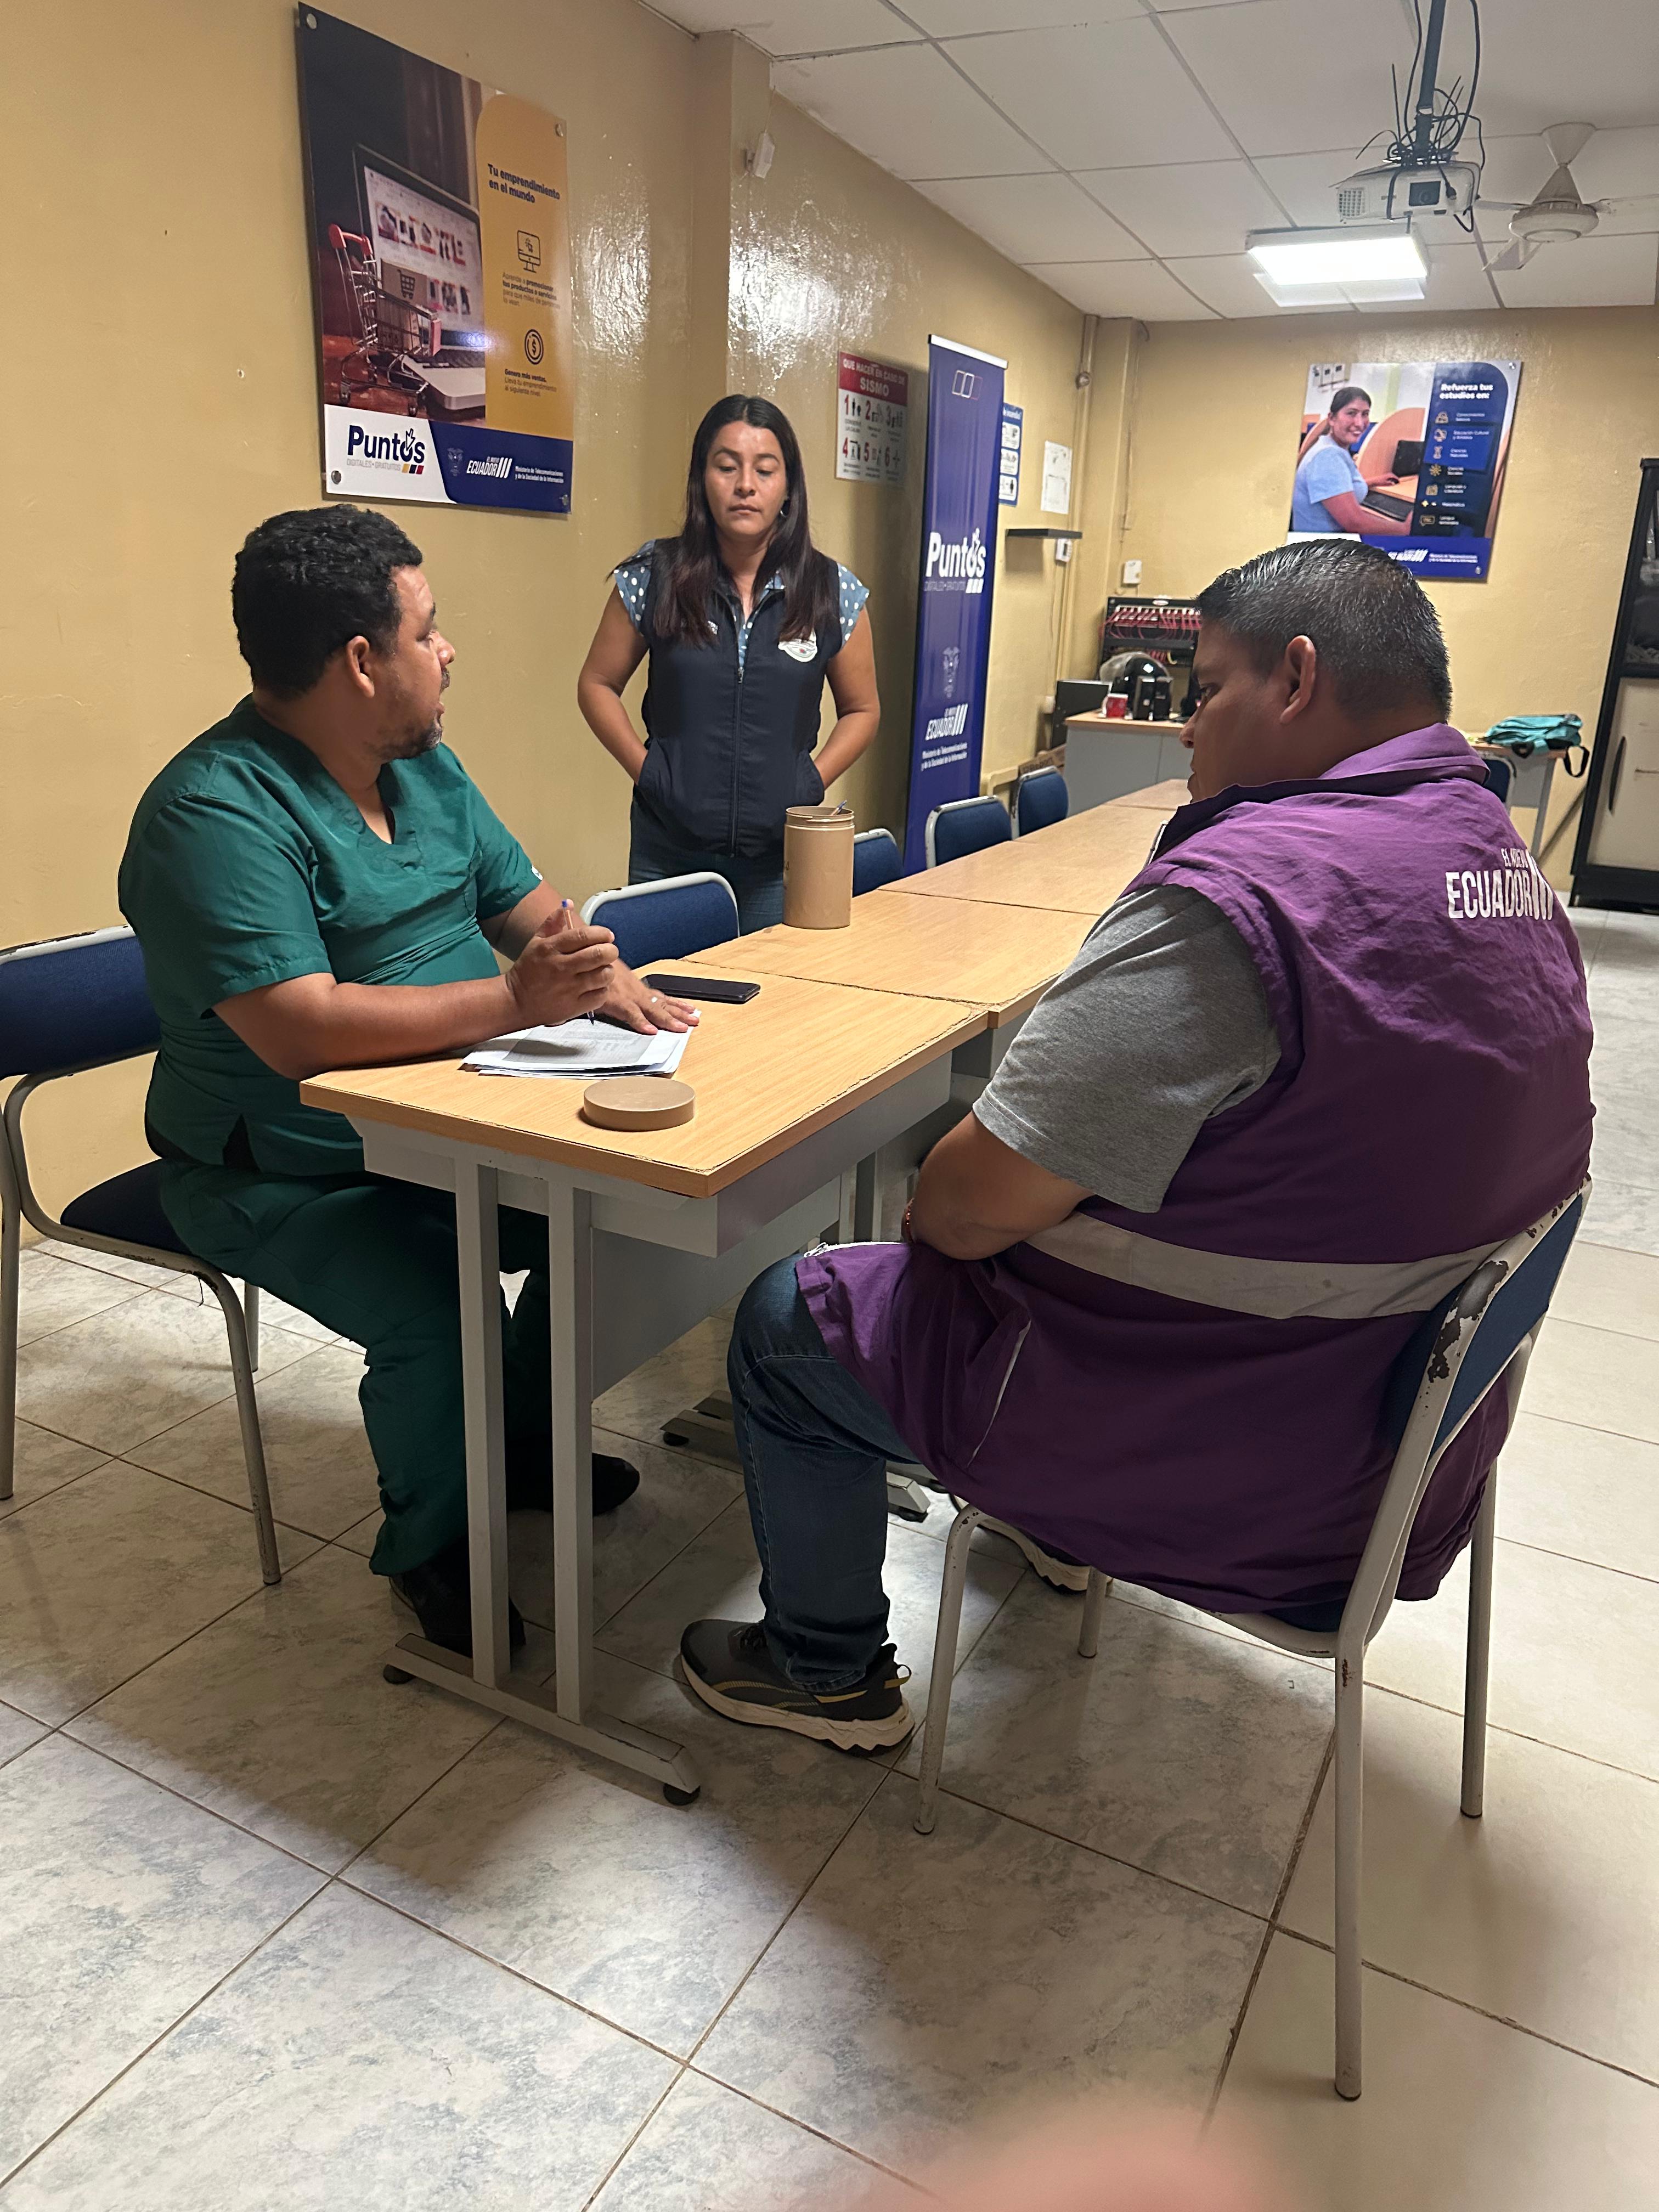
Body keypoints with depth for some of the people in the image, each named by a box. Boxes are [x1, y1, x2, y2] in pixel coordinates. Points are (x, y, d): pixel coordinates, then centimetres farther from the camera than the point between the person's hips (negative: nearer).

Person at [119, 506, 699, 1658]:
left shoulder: (424, 764, 7)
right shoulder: (214, 814, -21)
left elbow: (525, 902, 12)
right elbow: (297, 1030, -32)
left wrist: (599, 968, -11)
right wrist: (518, 999, -36)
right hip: (285, 1176, -8)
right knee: (439, 1323, -28)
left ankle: (523, 1440, 21)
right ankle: (432, 1546, 5)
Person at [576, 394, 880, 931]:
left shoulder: (832, 591, 0)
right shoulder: (654, 576, -2)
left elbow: (862, 709, 9)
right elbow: (598, 685, 7)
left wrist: (811, 782, -3)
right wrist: (646, 771, -3)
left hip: (782, 855, 1)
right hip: (669, 853, 0)